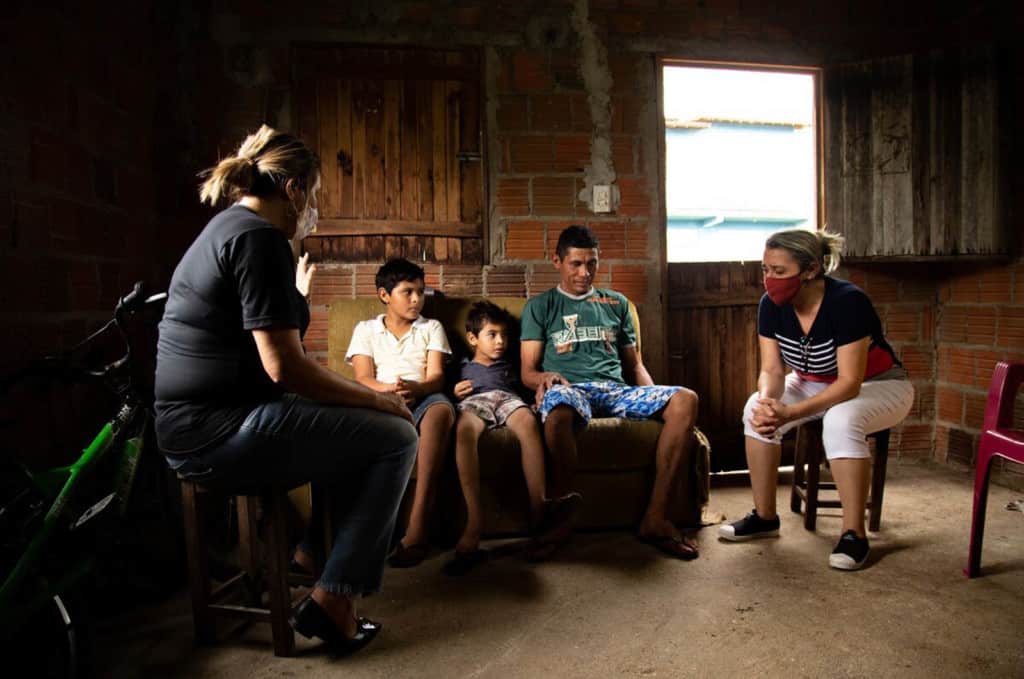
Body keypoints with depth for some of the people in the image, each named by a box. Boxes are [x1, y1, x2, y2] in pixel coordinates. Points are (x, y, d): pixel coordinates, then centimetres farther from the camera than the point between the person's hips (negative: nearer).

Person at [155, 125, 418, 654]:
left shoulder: (225, 229, 17)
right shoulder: (259, 237, -15)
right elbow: (284, 367, -22)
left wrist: (294, 295, 35)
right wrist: (377, 399, -12)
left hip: (199, 426, 11)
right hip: (222, 431, -11)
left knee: (357, 425, 25)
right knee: (395, 437, -8)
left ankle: (313, 549, 29)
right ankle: (332, 601, -4)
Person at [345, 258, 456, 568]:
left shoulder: (431, 328, 20)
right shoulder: (365, 329, 19)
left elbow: (436, 377, 6)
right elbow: (363, 378, 4)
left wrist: (415, 388, -20)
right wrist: (389, 389, -20)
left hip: (422, 399, 0)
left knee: (441, 408, -38)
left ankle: (417, 527, -43)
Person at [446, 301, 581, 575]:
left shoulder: (507, 367, 42)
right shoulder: (463, 368, 36)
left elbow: (519, 391, 31)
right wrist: (455, 393, 3)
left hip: (506, 399, 2)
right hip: (474, 402, -2)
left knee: (528, 421, -38)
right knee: (464, 428, -41)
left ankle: (538, 506, -48)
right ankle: (474, 523, -51)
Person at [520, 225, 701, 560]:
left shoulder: (617, 303, 27)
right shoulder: (540, 306, 17)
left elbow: (634, 364, 26)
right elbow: (528, 371, 8)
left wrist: (656, 399, 5)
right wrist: (545, 377, -17)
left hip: (616, 390, 4)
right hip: (569, 389, -4)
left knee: (685, 400, -24)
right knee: (558, 413, -42)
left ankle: (655, 517, -22)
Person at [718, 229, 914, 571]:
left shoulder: (847, 302, -31)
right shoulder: (772, 305, -15)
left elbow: (850, 383, -32)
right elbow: (772, 369, -12)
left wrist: (791, 413, -42)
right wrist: (766, 402, -35)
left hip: (878, 386, -5)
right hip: (816, 384, 6)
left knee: (841, 421, -37)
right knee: (755, 408, -19)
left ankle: (854, 533, -21)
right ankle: (764, 516, -5)